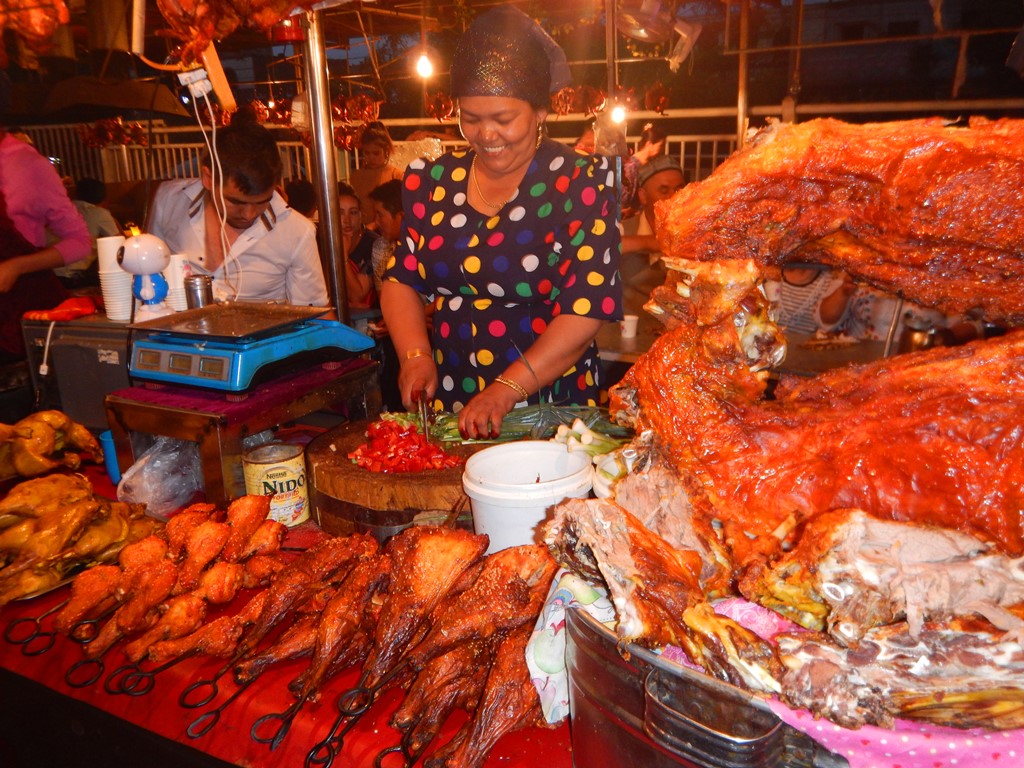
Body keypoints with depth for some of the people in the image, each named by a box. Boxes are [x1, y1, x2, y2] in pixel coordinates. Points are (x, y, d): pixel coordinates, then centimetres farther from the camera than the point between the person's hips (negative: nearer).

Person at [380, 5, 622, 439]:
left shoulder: (579, 182, -5)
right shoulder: (431, 180, 6)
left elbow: (588, 305, -12)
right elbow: (401, 278, 11)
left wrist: (507, 389, -19)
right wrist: (416, 355, -6)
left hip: (551, 410, -3)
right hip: (448, 404, 3)